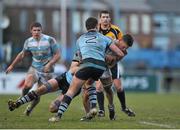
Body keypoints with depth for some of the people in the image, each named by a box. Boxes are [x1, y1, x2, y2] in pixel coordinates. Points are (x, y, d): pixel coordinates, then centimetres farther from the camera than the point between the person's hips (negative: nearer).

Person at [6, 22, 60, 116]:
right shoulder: (28, 42, -3)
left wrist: (49, 64, -25)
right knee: (27, 85, -25)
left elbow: (57, 55, -9)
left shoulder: (50, 40, -14)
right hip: (34, 68, 2)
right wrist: (12, 65, 19)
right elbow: (22, 55, 14)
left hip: (46, 70, -2)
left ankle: (30, 108, 27)